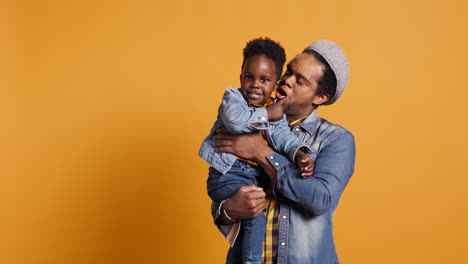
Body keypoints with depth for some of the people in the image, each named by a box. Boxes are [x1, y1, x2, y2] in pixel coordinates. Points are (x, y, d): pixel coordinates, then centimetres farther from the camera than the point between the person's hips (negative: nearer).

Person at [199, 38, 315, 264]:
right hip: (227, 175, -6)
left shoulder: (276, 111, 9)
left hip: (256, 175, 6)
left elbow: (283, 136, -7)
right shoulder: (232, 97, -5)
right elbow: (235, 120, -27)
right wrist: (267, 114, -16)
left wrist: (300, 154, -27)